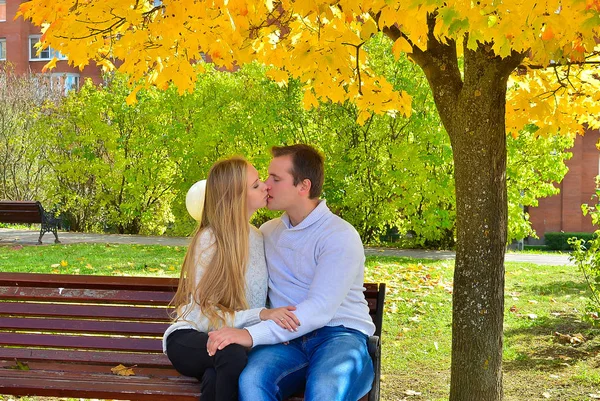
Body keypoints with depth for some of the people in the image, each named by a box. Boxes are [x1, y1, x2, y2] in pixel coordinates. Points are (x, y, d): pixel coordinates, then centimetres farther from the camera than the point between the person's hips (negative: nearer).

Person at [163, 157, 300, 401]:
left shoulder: (258, 237, 8)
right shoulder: (209, 240, -13)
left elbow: (263, 300, 9)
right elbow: (205, 316, -18)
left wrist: (275, 322, -14)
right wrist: (261, 315, -30)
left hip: (236, 338, 3)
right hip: (190, 338, -3)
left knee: (215, 378, -35)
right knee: (232, 355, -38)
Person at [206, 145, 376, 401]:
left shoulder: (340, 236, -5)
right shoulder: (268, 232, 17)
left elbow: (320, 310, -18)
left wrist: (252, 335, -25)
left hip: (339, 334, -4)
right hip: (287, 338, 5)